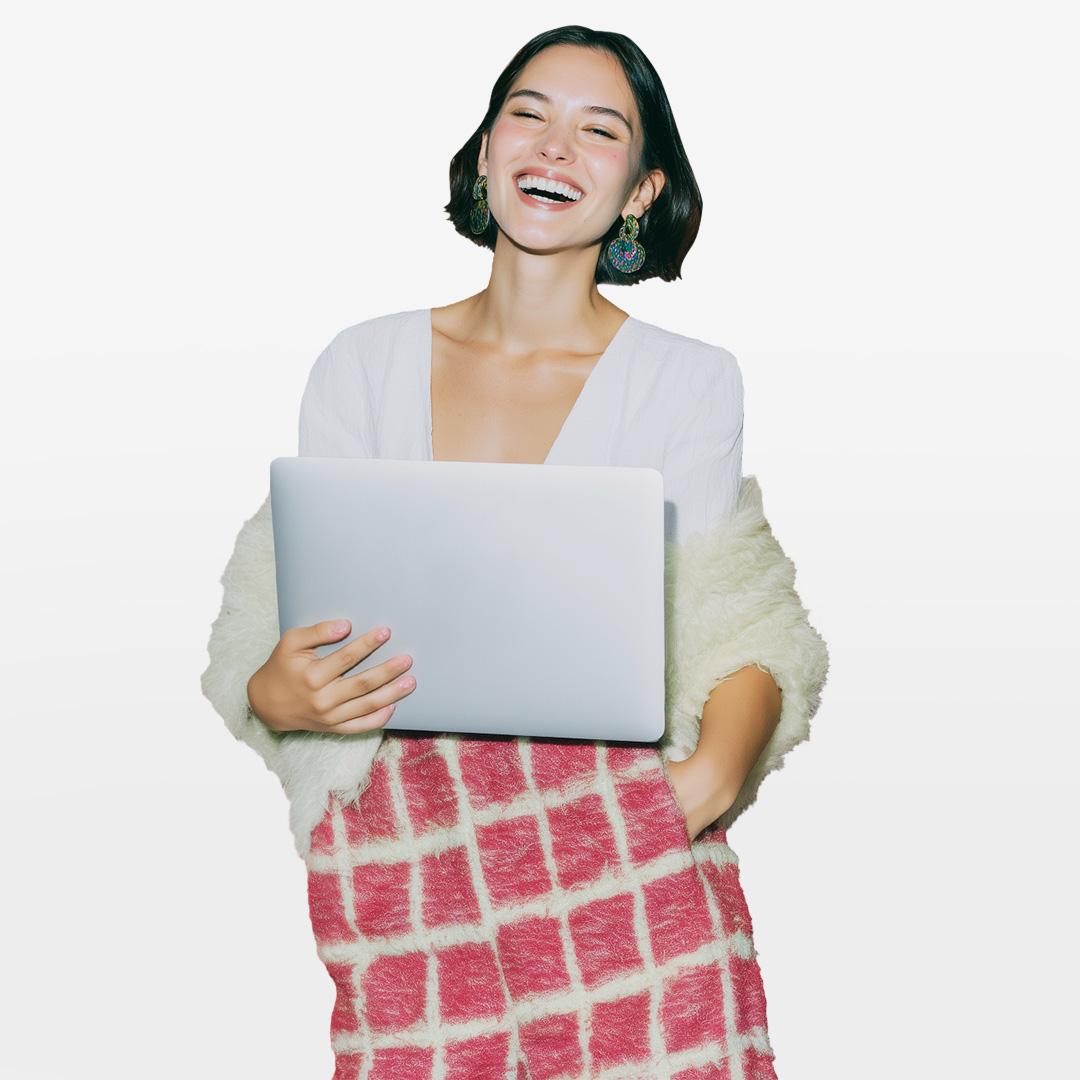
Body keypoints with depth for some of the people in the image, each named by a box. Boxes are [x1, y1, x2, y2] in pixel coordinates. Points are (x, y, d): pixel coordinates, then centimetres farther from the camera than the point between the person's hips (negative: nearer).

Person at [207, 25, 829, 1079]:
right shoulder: (363, 362, 11)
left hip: (619, 830, -1)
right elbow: (304, 625, 11)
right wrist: (275, 699, -11)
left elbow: (740, 636, 1)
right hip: (394, 854, 2)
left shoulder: (688, 379, 6)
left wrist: (712, 775, -19)